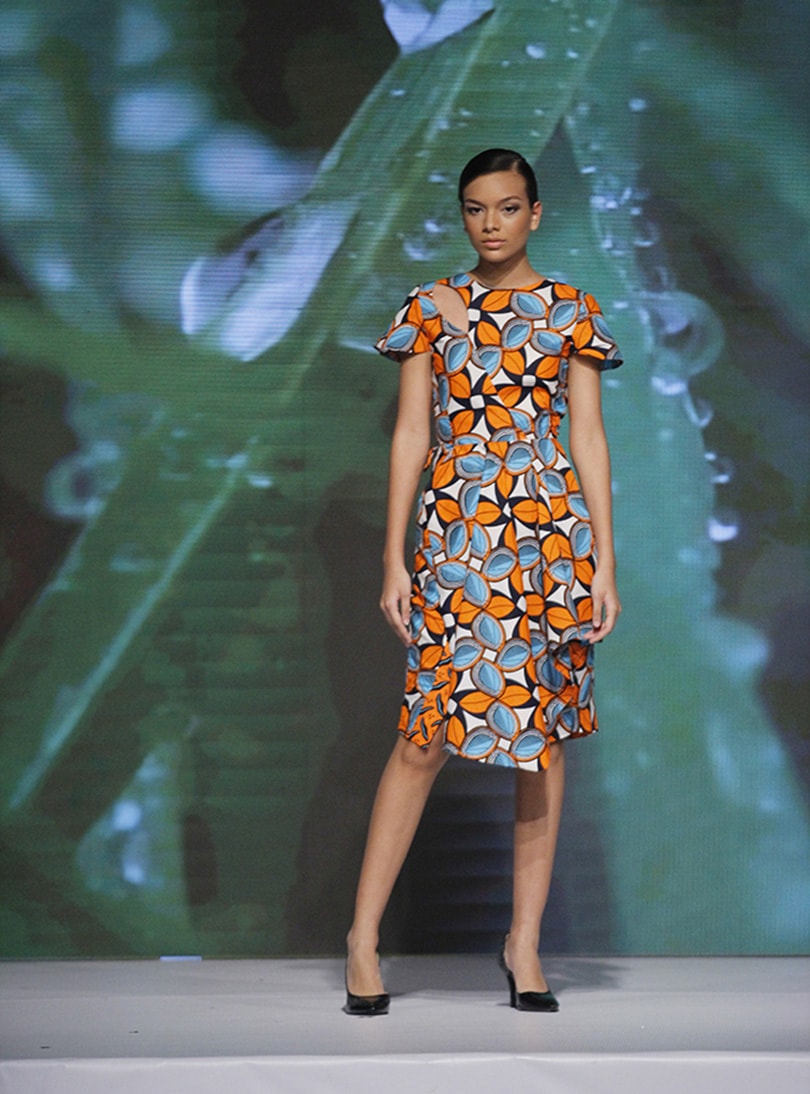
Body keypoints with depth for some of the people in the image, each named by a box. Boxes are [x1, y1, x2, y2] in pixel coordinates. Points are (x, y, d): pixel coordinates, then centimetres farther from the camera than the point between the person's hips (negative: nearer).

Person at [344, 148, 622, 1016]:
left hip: (551, 534, 1)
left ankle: (525, 941, 11)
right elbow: (410, 435, 4)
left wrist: (603, 560, -1)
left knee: (545, 731, 3)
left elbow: (589, 438, 6)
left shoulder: (571, 312, 8)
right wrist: (393, 558, -2)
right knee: (429, 733, -6)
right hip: (454, 536, -1)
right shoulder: (429, 308, 7)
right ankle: (364, 936, 3)